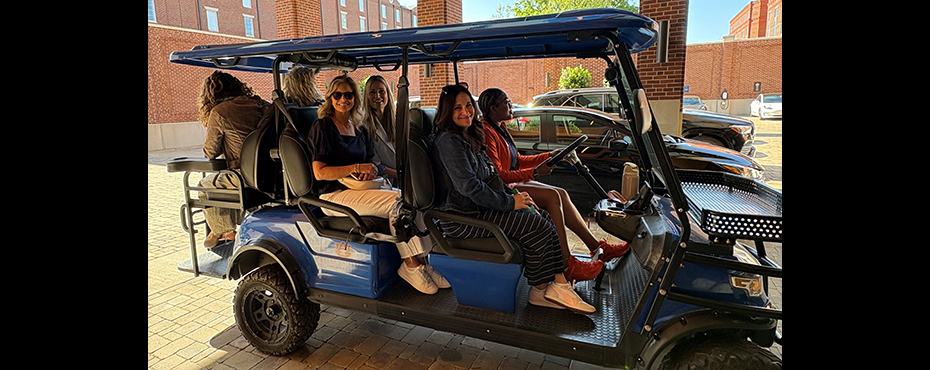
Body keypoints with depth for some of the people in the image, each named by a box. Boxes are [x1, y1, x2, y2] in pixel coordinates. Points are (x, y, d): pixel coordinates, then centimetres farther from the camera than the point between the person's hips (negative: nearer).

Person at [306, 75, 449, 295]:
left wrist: (370, 171, -3)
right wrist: (357, 168, -18)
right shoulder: (322, 128, -5)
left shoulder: (359, 130, 17)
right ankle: (410, 265, -17)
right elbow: (319, 172, -13)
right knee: (396, 201, -26)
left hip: (358, 189, 7)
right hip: (334, 196, -7)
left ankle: (421, 263, -13)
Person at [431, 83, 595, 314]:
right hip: (461, 218, -10)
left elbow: (488, 177, 22)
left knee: (545, 218, 0)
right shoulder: (448, 141, -14)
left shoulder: (469, 138, 16)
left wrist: (511, 192, 4)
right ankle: (540, 291, 0)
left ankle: (560, 281, -3)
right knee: (537, 227, -15)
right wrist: (509, 202, -16)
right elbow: (468, 186, -23)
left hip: (476, 208, 10)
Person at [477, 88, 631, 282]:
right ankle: (567, 265, -21)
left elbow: (518, 160, 19)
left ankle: (596, 246, 1)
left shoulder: (500, 127, 15)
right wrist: (535, 172, -23)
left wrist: (549, 156, 11)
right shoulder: (487, 133, -17)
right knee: (552, 196, -22)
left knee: (561, 194, -3)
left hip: (512, 182, 10)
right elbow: (498, 175, -22)